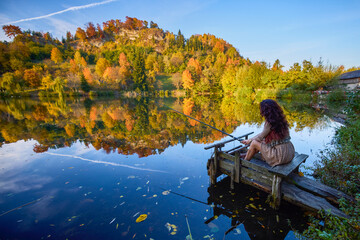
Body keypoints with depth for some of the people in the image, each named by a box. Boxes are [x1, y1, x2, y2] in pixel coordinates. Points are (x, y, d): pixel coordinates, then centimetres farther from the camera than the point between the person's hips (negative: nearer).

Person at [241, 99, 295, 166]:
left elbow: (260, 137, -7)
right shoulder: (280, 119, 6)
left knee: (254, 143, 1)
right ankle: (247, 155, 36)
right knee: (262, 141, 19)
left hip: (281, 156, -8)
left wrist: (249, 141, 11)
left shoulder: (269, 123, -18)